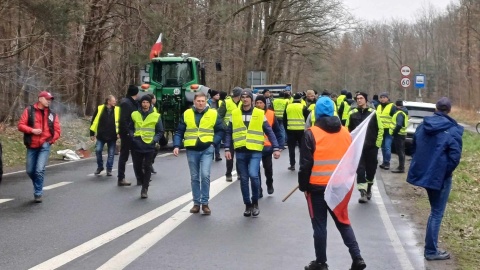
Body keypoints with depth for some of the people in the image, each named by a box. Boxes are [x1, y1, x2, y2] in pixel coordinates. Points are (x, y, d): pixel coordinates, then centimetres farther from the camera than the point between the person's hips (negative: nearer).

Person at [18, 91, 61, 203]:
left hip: (44, 146, -1)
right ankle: (38, 186, 35)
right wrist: (32, 130, -17)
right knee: (30, 171, 8)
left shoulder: (52, 114, 5)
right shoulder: (29, 111, 0)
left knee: (39, 170, -12)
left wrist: (50, 140, -3)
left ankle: (38, 193, -1)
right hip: (31, 146, 1)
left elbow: (57, 130, 9)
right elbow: (21, 125, -3)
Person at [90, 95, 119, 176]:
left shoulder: (117, 110, 1)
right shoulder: (99, 108, -2)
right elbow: (94, 121, 2)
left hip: (112, 136, 1)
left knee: (111, 153, 5)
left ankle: (109, 169, 17)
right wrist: (92, 133, 1)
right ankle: (100, 167, 16)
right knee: (98, 150, -6)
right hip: (101, 135, -1)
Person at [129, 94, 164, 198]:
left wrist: (154, 140, -9)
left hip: (149, 146, -2)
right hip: (136, 146, 2)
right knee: (137, 166, 8)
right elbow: (130, 128, 13)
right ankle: (140, 180, 37)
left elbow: (160, 131, 5)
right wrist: (132, 137, -3)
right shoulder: (134, 114, 4)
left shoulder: (156, 116, 0)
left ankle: (145, 189, 1)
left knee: (147, 167, -3)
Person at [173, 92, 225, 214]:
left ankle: (205, 203, -1)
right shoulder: (187, 114, 3)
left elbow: (220, 131, 4)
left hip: (207, 149, -2)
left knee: (205, 175, -13)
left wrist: (214, 143, -8)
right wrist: (176, 145, -7)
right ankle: (196, 203, 19)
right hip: (192, 150, 2)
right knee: (194, 177, 9)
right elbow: (179, 132, 5)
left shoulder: (214, 114, 0)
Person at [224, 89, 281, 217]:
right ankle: (248, 205, 22)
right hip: (240, 152, 3)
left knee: (253, 175, -19)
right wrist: (227, 149, -1)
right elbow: (229, 133, 8)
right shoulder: (235, 113, 5)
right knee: (244, 179, 7)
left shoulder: (260, 113, 0)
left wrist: (276, 148, -3)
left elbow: (269, 132, 2)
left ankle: (255, 202, 3)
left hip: (255, 151, -2)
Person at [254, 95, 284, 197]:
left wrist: (279, 145, -5)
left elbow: (277, 131, 1)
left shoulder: (271, 114, -4)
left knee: (268, 168, 12)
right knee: (256, 169, 3)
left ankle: (269, 184, 38)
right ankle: (258, 190, 12)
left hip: (267, 146, 0)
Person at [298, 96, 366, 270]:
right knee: (343, 222, 16)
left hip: (317, 186, -5)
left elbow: (306, 164, -12)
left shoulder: (312, 133, -11)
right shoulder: (345, 133, 5)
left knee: (319, 225, 6)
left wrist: (303, 185, -1)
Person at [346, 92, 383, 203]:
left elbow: (380, 129, 2)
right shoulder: (352, 114, 2)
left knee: (371, 169, 11)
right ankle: (363, 193, -13)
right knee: (360, 169, -10)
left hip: (371, 147, 0)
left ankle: (368, 189, 33)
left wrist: (377, 144, -2)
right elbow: (347, 129, 7)